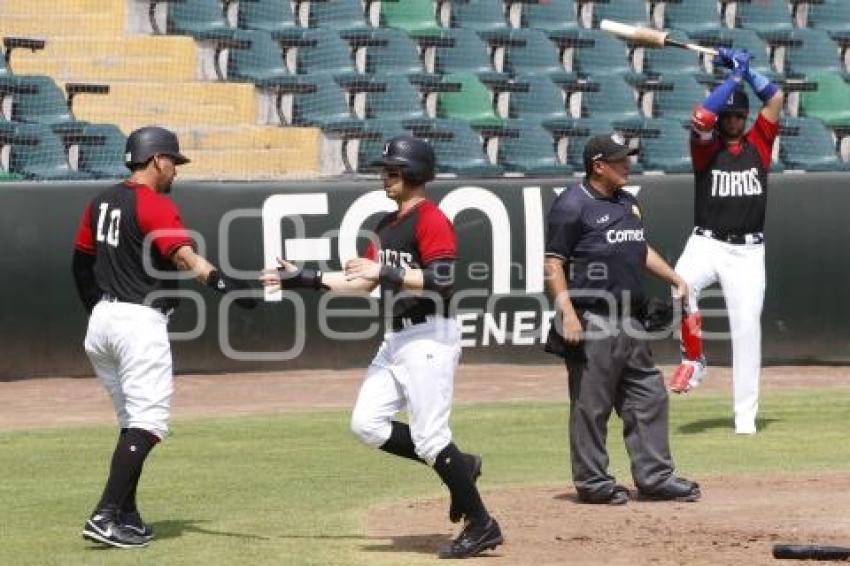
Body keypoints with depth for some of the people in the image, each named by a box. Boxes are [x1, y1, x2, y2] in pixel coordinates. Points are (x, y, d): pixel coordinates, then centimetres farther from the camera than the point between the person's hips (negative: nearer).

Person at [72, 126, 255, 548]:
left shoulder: (102, 202, 13)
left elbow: (80, 263, 18)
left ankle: (126, 517, 15)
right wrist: (228, 286, -40)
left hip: (102, 321, 9)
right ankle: (105, 517, -19)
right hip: (140, 323, -9)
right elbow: (185, 257, -28)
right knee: (148, 422, -9)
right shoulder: (155, 206, -12)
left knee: (133, 421, 17)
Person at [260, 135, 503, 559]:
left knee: (429, 436, -9)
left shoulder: (431, 220, -13)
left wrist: (384, 273, -22)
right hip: (396, 338, 10)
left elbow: (442, 282, -23)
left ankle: (481, 526, 2)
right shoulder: (388, 225, 15)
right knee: (366, 423, 5)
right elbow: (364, 282, 18)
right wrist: (305, 279, 12)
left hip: (429, 338, -10)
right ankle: (457, 466, 16)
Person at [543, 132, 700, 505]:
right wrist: (567, 312, -22)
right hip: (592, 321, -9)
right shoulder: (572, 206, -9)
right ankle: (592, 482, 5)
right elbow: (553, 264, -13)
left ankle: (654, 477, 14)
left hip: (630, 322, 9)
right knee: (591, 404, -2)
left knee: (649, 396, 8)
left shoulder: (627, 203, 17)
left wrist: (674, 278, 19)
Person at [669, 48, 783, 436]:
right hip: (706, 243, -1)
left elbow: (775, 98, 4)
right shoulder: (706, 147, 4)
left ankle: (745, 416, 0)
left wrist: (746, 71, 2)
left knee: (747, 327, -4)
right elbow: (701, 118, -16)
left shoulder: (759, 142, 11)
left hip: (748, 251, 1)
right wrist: (734, 76, -10)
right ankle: (693, 358, -11)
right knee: (681, 283, -32)